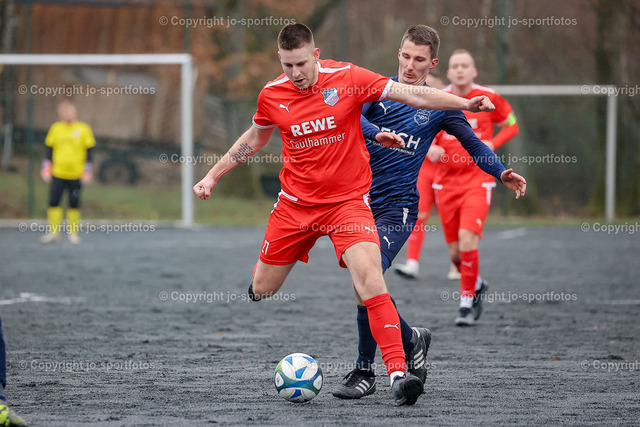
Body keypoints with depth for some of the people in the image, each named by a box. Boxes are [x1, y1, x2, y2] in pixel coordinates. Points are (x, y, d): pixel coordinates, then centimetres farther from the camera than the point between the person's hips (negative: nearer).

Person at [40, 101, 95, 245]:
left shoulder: (83, 129, 1)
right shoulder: (55, 128, 7)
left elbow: (89, 150, 3)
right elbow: (49, 148, 13)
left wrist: (87, 170, -2)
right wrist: (46, 167, 6)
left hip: (76, 174, -2)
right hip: (58, 172, 2)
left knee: (74, 205, 3)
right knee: (54, 202, -3)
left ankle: (73, 233, 13)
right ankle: (53, 232, 4)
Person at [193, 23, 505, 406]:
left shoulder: (348, 78, -11)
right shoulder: (272, 96, -3)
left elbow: (413, 95, -12)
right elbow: (255, 138, 18)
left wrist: (465, 103, -22)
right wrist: (213, 176, 18)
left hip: (349, 199, -3)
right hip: (296, 202, 3)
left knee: (369, 277, -24)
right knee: (262, 289, 8)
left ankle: (398, 373, -27)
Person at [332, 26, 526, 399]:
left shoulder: (440, 106, 6)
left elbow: (474, 145, 14)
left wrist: (502, 172, -4)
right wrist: (376, 133, -34)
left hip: (398, 208, -3)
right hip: (360, 201, 3)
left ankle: (365, 372, -10)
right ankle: (412, 340, 27)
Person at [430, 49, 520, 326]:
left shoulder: (488, 98, -3)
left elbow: (511, 124, 9)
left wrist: (492, 143, -9)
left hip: (478, 180, -3)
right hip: (446, 181, 3)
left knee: (467, 239, -21)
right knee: (455, 252, 5)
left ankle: (467, 303, -10)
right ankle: (477, 285, 35)